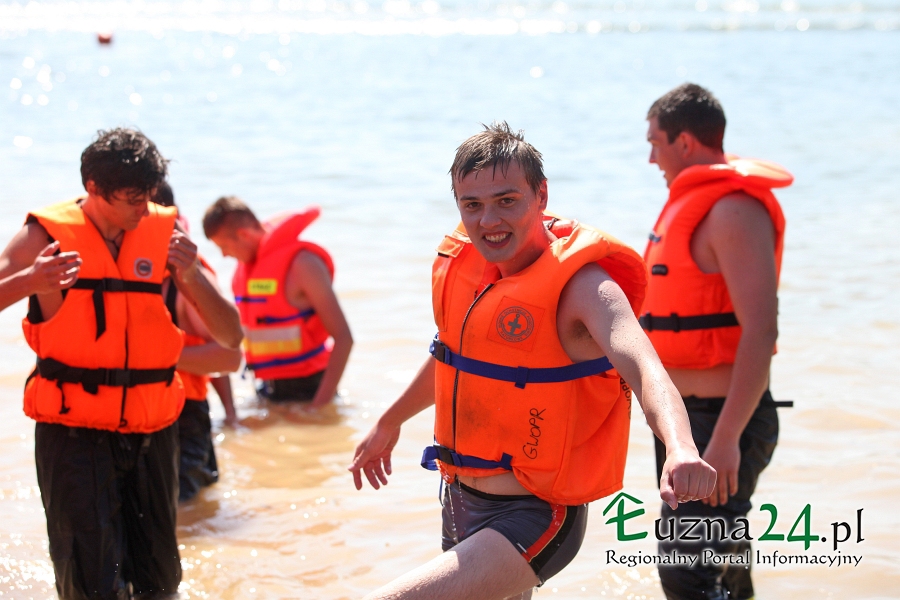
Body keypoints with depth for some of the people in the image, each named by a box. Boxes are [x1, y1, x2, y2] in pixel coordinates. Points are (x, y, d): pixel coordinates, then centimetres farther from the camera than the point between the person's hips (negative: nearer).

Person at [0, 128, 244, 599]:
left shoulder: (163, 234, 4)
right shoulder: (47, 236, -5)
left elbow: (230, 337, 3)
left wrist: (190, 275, -14)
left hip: (151, 435, 4)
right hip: (74, 433, -4)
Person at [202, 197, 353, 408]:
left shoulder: (302, 263, -15)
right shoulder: (246, 265, 7)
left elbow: (343, 337, -18)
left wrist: (321, 403, -22)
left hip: (307, 389, -7)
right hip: (269, 391, 7)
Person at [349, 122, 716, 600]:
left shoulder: (581, 284, -19)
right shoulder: (465, 263, 2)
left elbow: (643, 368, -38)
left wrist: (680, 449, -58)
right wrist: (389, 423, 35)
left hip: (535, 518, -8)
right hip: (461, 504, 8)